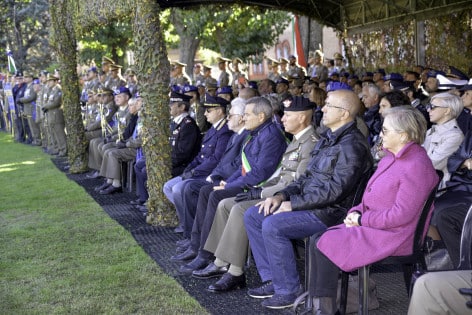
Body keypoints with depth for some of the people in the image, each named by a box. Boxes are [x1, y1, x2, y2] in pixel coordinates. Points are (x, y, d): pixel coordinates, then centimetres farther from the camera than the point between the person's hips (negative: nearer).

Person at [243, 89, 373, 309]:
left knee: (272, 225, -27)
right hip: (309, 204, 10)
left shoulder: (352, 145, -16)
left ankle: (288, 292, -13)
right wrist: (282, 196, 5)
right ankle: (272, 279, 7)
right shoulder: (327, 138, 16)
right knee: (252, 215, 4)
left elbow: (336, 190, -24)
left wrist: (293, 204, -18)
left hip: (330, 212, -10)